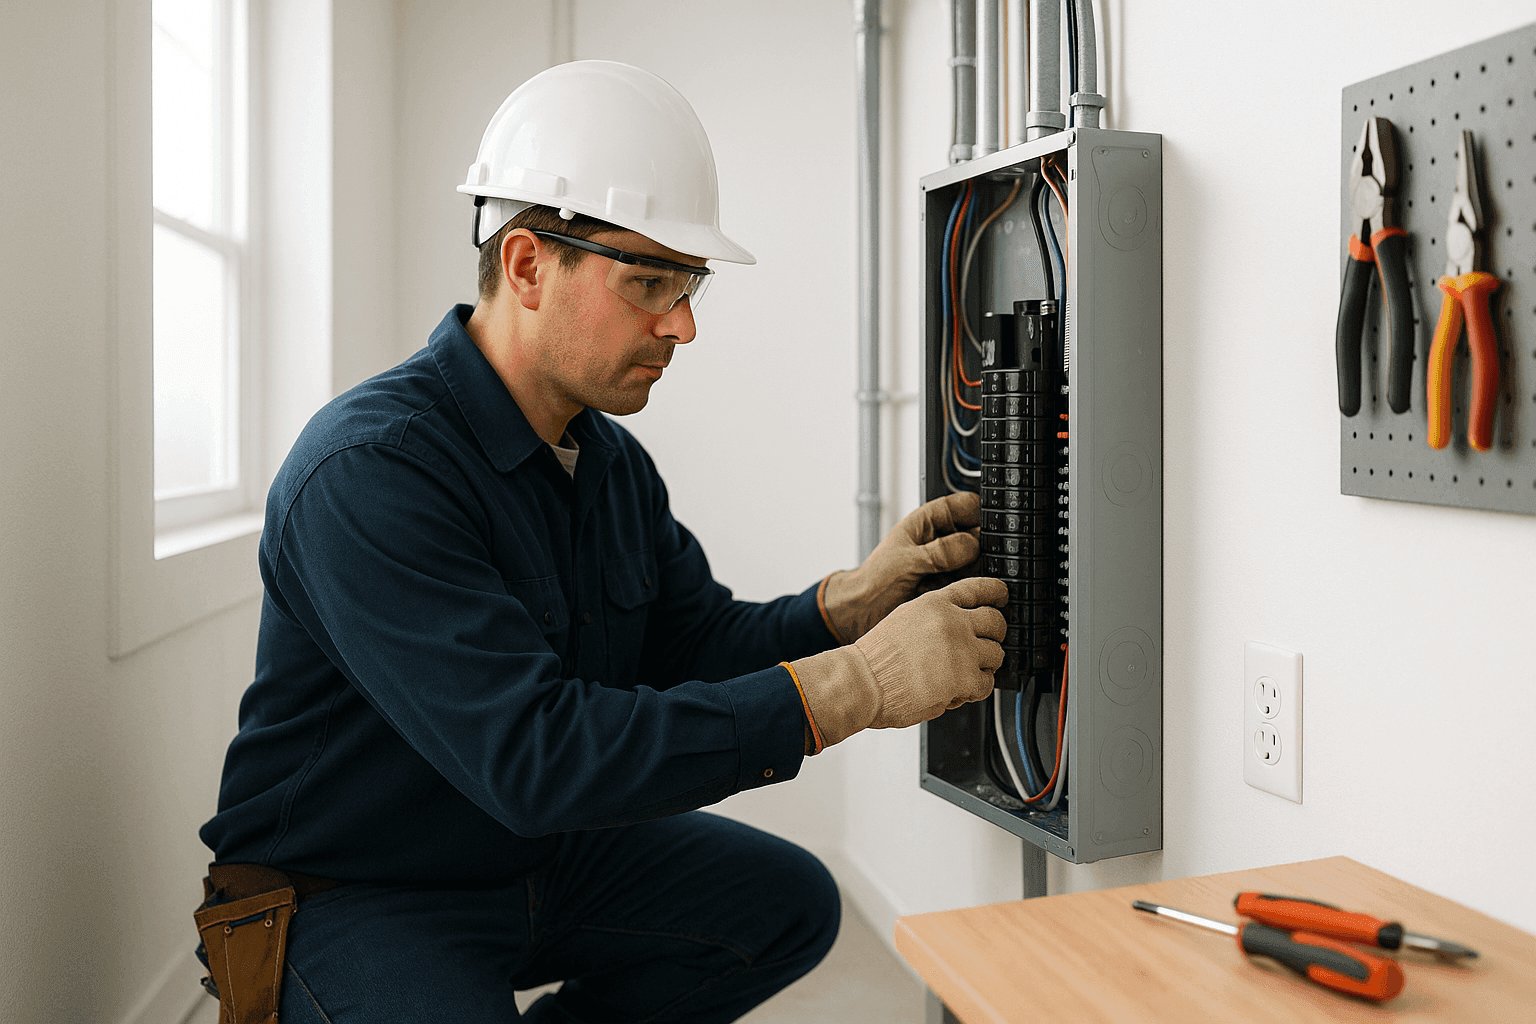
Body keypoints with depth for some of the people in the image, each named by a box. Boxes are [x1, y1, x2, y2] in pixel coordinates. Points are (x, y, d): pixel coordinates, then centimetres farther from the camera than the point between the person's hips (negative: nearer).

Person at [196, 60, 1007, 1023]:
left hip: (542, 852, 8)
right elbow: (532, 755, -36)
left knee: (788, 903, 1)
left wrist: (850, 602, -19)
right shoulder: (369, 473, -29)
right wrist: (851, 688, -37)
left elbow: (696, 642, 3)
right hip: (352, 895, -7)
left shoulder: (610, 458, 2)